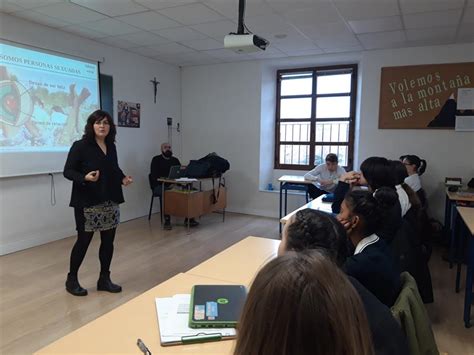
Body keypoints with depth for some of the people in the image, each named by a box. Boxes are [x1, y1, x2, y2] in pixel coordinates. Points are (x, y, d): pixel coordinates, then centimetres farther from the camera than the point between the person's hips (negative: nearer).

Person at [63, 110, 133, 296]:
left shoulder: (111, 147, 8)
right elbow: (68, 171, -8)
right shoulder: (80, 146, -8)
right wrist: (85, 178, -25)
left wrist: (123, 178, -1)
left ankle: (104, 279, 24)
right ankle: (71, 279, 23)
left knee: (108, 240, 9)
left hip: (110, 202, 6)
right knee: (84, 240, 3)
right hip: (87, 203, -6)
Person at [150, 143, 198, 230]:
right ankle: (167, 220, -31)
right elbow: (154, 176, -9)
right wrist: (167, 184, -22)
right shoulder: (156, 159, 3)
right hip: (160, 186, -4)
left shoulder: (175, 160, 17)